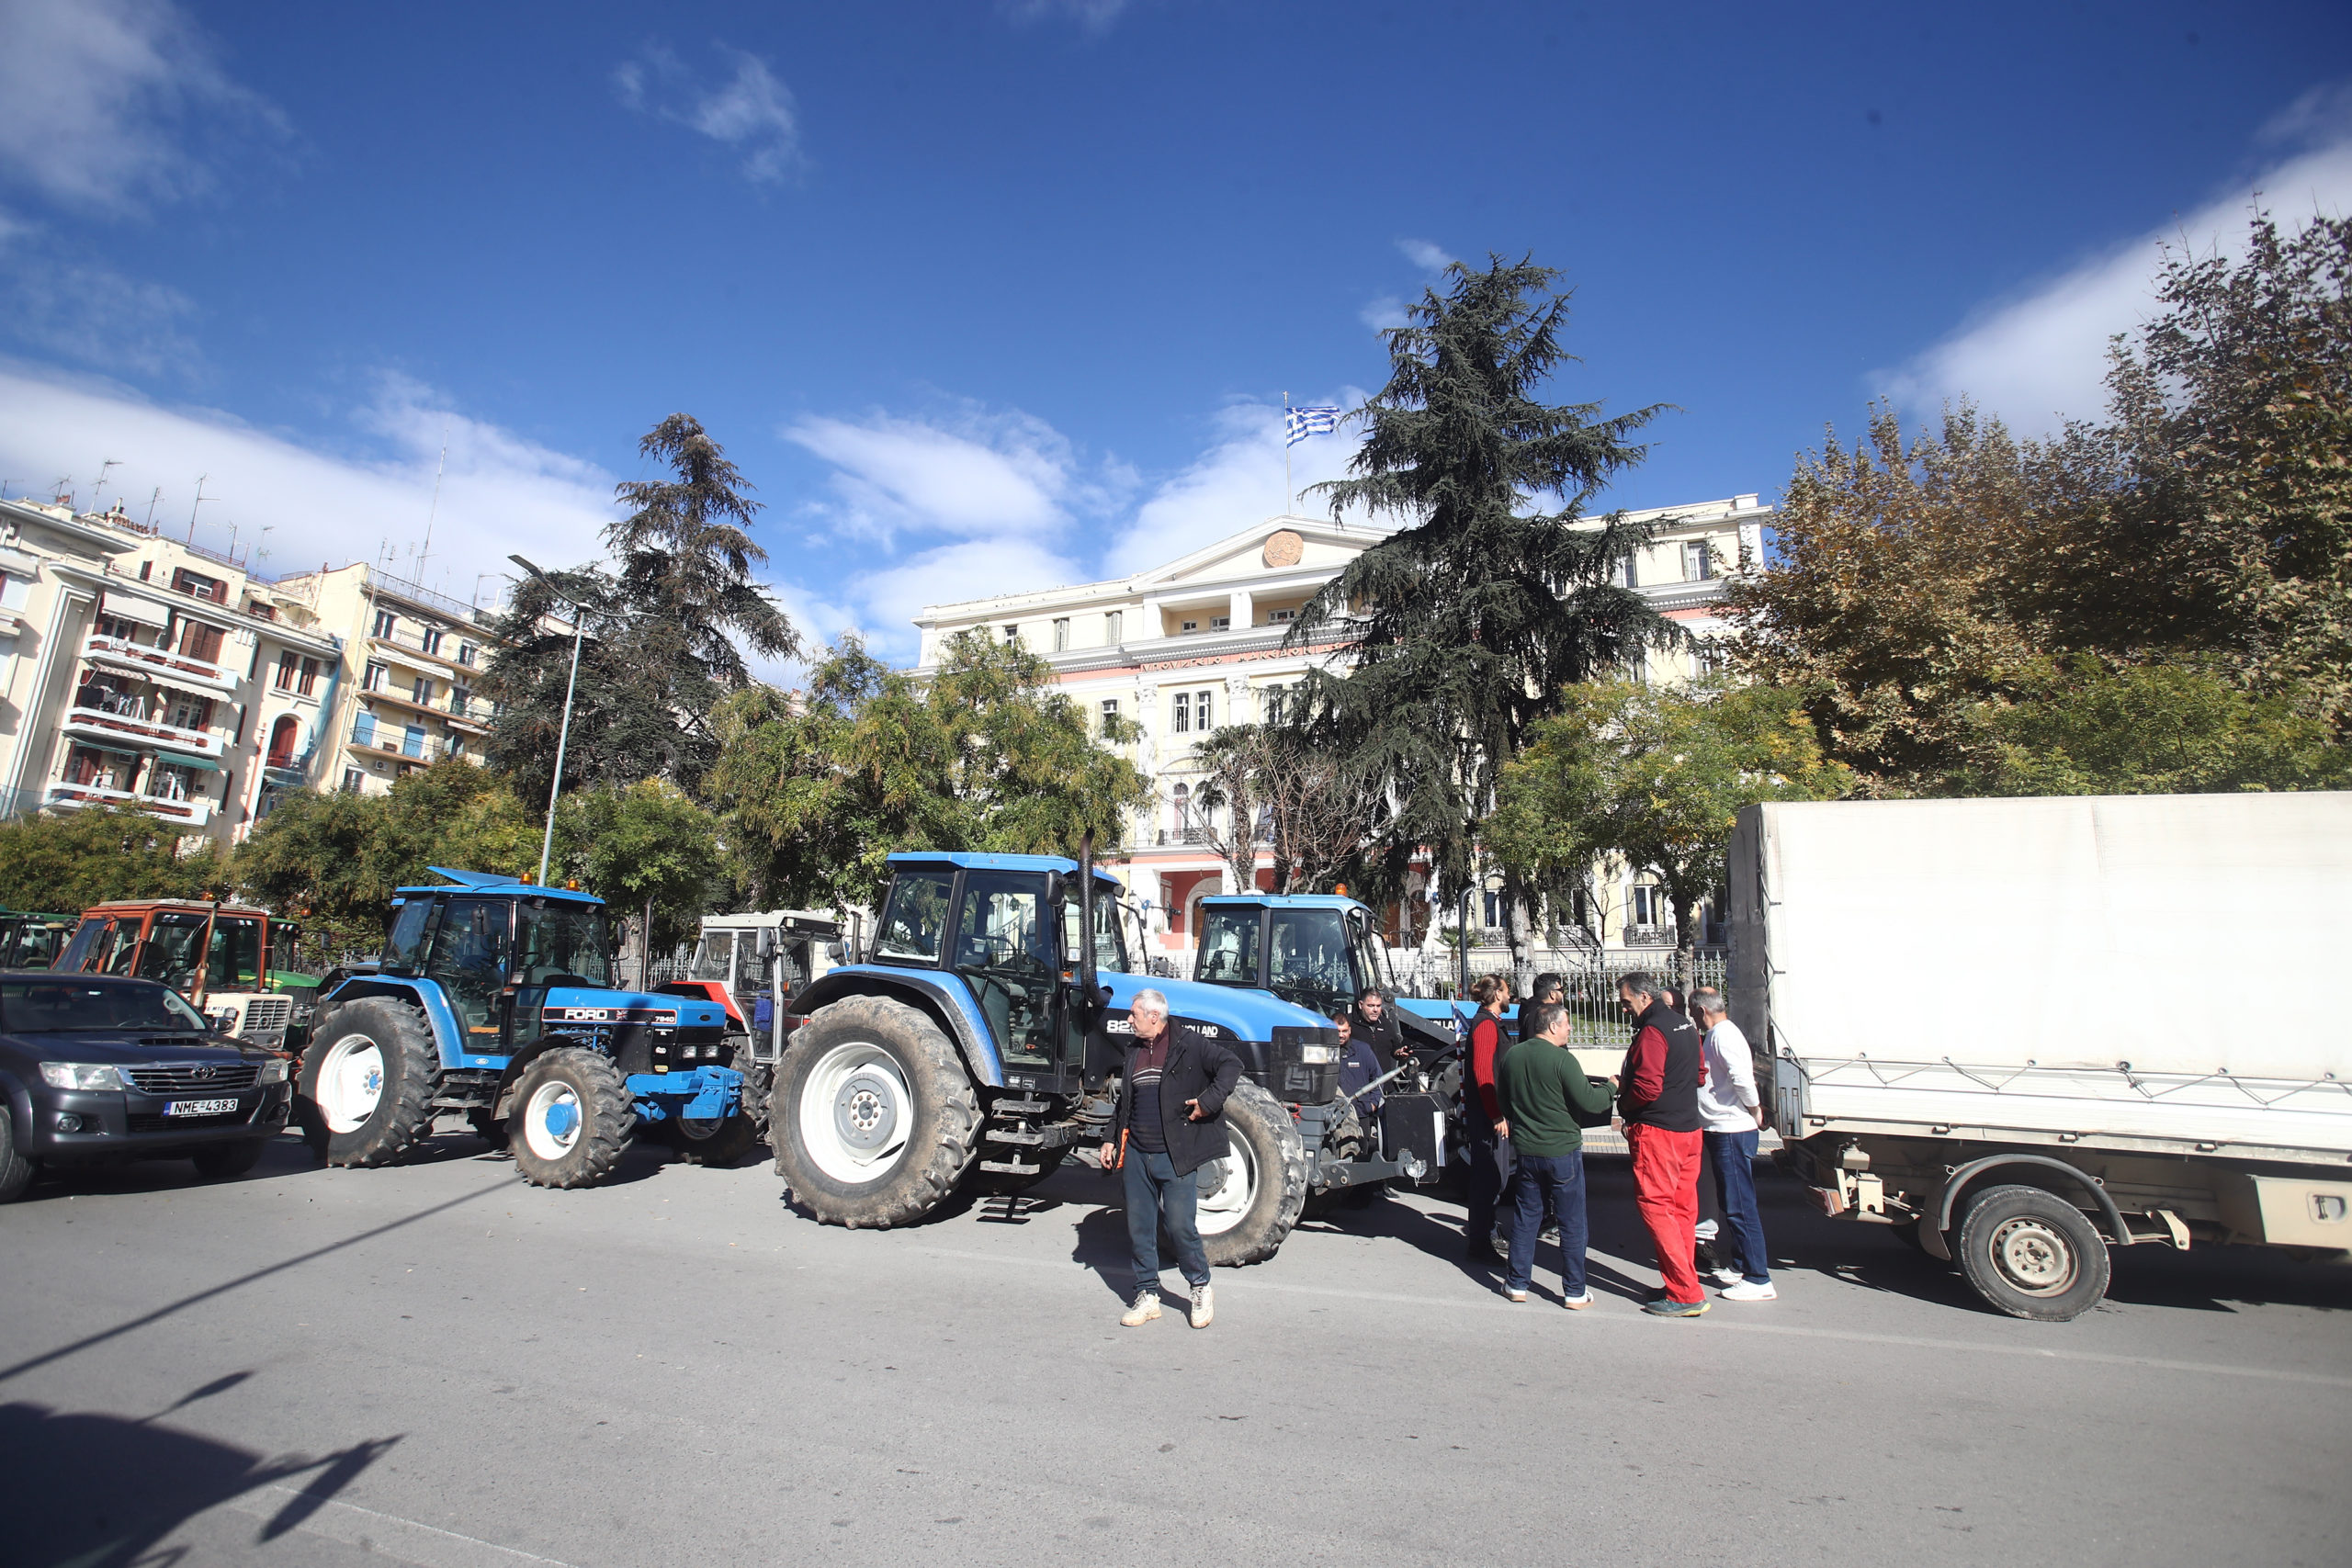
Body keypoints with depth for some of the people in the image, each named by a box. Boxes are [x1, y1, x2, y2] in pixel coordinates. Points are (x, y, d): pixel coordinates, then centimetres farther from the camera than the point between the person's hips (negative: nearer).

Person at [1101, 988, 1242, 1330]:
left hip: (1176, 1154, -6)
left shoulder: (1189, 1043, -6)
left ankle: (1201, 1289, 17)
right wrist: (1110, 1138, 17)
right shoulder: (1133, 1052, 14)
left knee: (1180, 1225, -5)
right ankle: (1147, 1295, 22)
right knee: (1139, 1227, 9)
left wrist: (1208, 1101, -20)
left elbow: (1231, 1064, -12)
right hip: (1136, 1154, 6)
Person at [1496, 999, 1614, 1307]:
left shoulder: (1511, 1057, 2)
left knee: (1525, 1218, 14)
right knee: (1572, 1223, 7)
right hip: (1562, 1151, -5)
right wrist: (1609, 1088, 3)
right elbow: (1588, 1102, -16)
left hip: (1525, 1151, 5)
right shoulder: (1562, 1059, -17)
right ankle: (1574, 1292, 15)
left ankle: (1517, 1284, 20)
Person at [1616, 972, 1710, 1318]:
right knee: (1682, 1206, 13)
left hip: (1657, 1131, -10)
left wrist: (1622, 1101, -6)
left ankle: (1686, 1295, -5)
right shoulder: (1684, 1025, 12)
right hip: (1688, 1127, 10)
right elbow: (1700, 1075, 19)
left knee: (1654, 1205, -4)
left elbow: (1647, 1088, -22)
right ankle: (1681, 1282, 21)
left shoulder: (1652, 1031, -17)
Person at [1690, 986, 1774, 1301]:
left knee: (1739, 1206, -5)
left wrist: (1754, 1110, -15)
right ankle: (1743, 1265, 29)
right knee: (1732, 1202, 18)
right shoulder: (1720, 1033, 14)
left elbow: (1742, 1078, -28)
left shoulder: (1722, 1034, -18)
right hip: (1724, 1130, 11)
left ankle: (1758, 1280, 1)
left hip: (1731, 1131, -11)